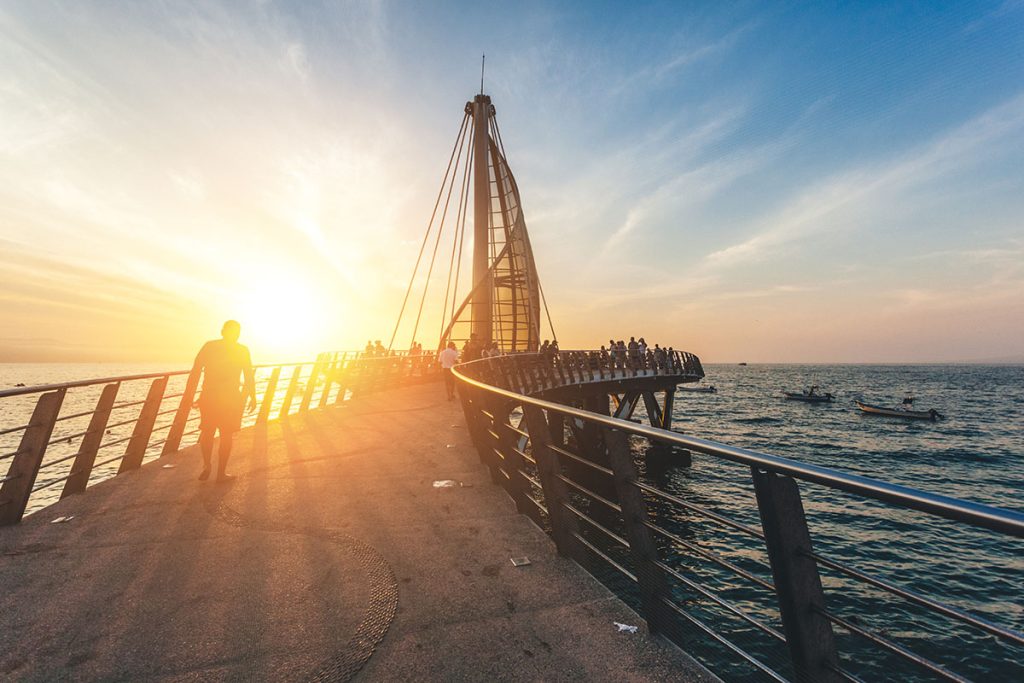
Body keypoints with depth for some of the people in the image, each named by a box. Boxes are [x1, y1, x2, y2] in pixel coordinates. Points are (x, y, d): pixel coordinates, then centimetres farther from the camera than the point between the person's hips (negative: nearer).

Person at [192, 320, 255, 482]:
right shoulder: (243, 350, -3)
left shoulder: (209, 346, 2)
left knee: (207, 432, 19)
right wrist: (253, 397, 5)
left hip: (208, 396, 2)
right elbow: (249, 377, -3)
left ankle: (207, 465, 7)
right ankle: (221, 472, 12)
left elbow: (195, 371, -1)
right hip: (231, 398, -2)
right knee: (226, 435, 8)